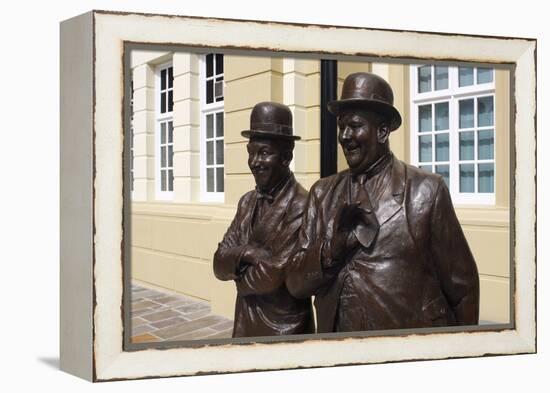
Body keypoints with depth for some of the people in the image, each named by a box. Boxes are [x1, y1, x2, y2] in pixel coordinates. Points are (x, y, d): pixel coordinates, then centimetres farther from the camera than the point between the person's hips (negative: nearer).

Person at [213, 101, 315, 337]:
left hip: (283, 330, -7)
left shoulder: (300, 206, -20)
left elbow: (274, 275, -22)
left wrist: (239, 276, -4)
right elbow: (219, 264, 1)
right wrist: (245, 254, -19)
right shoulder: (247, 202, 5)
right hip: (244, 324, 7)